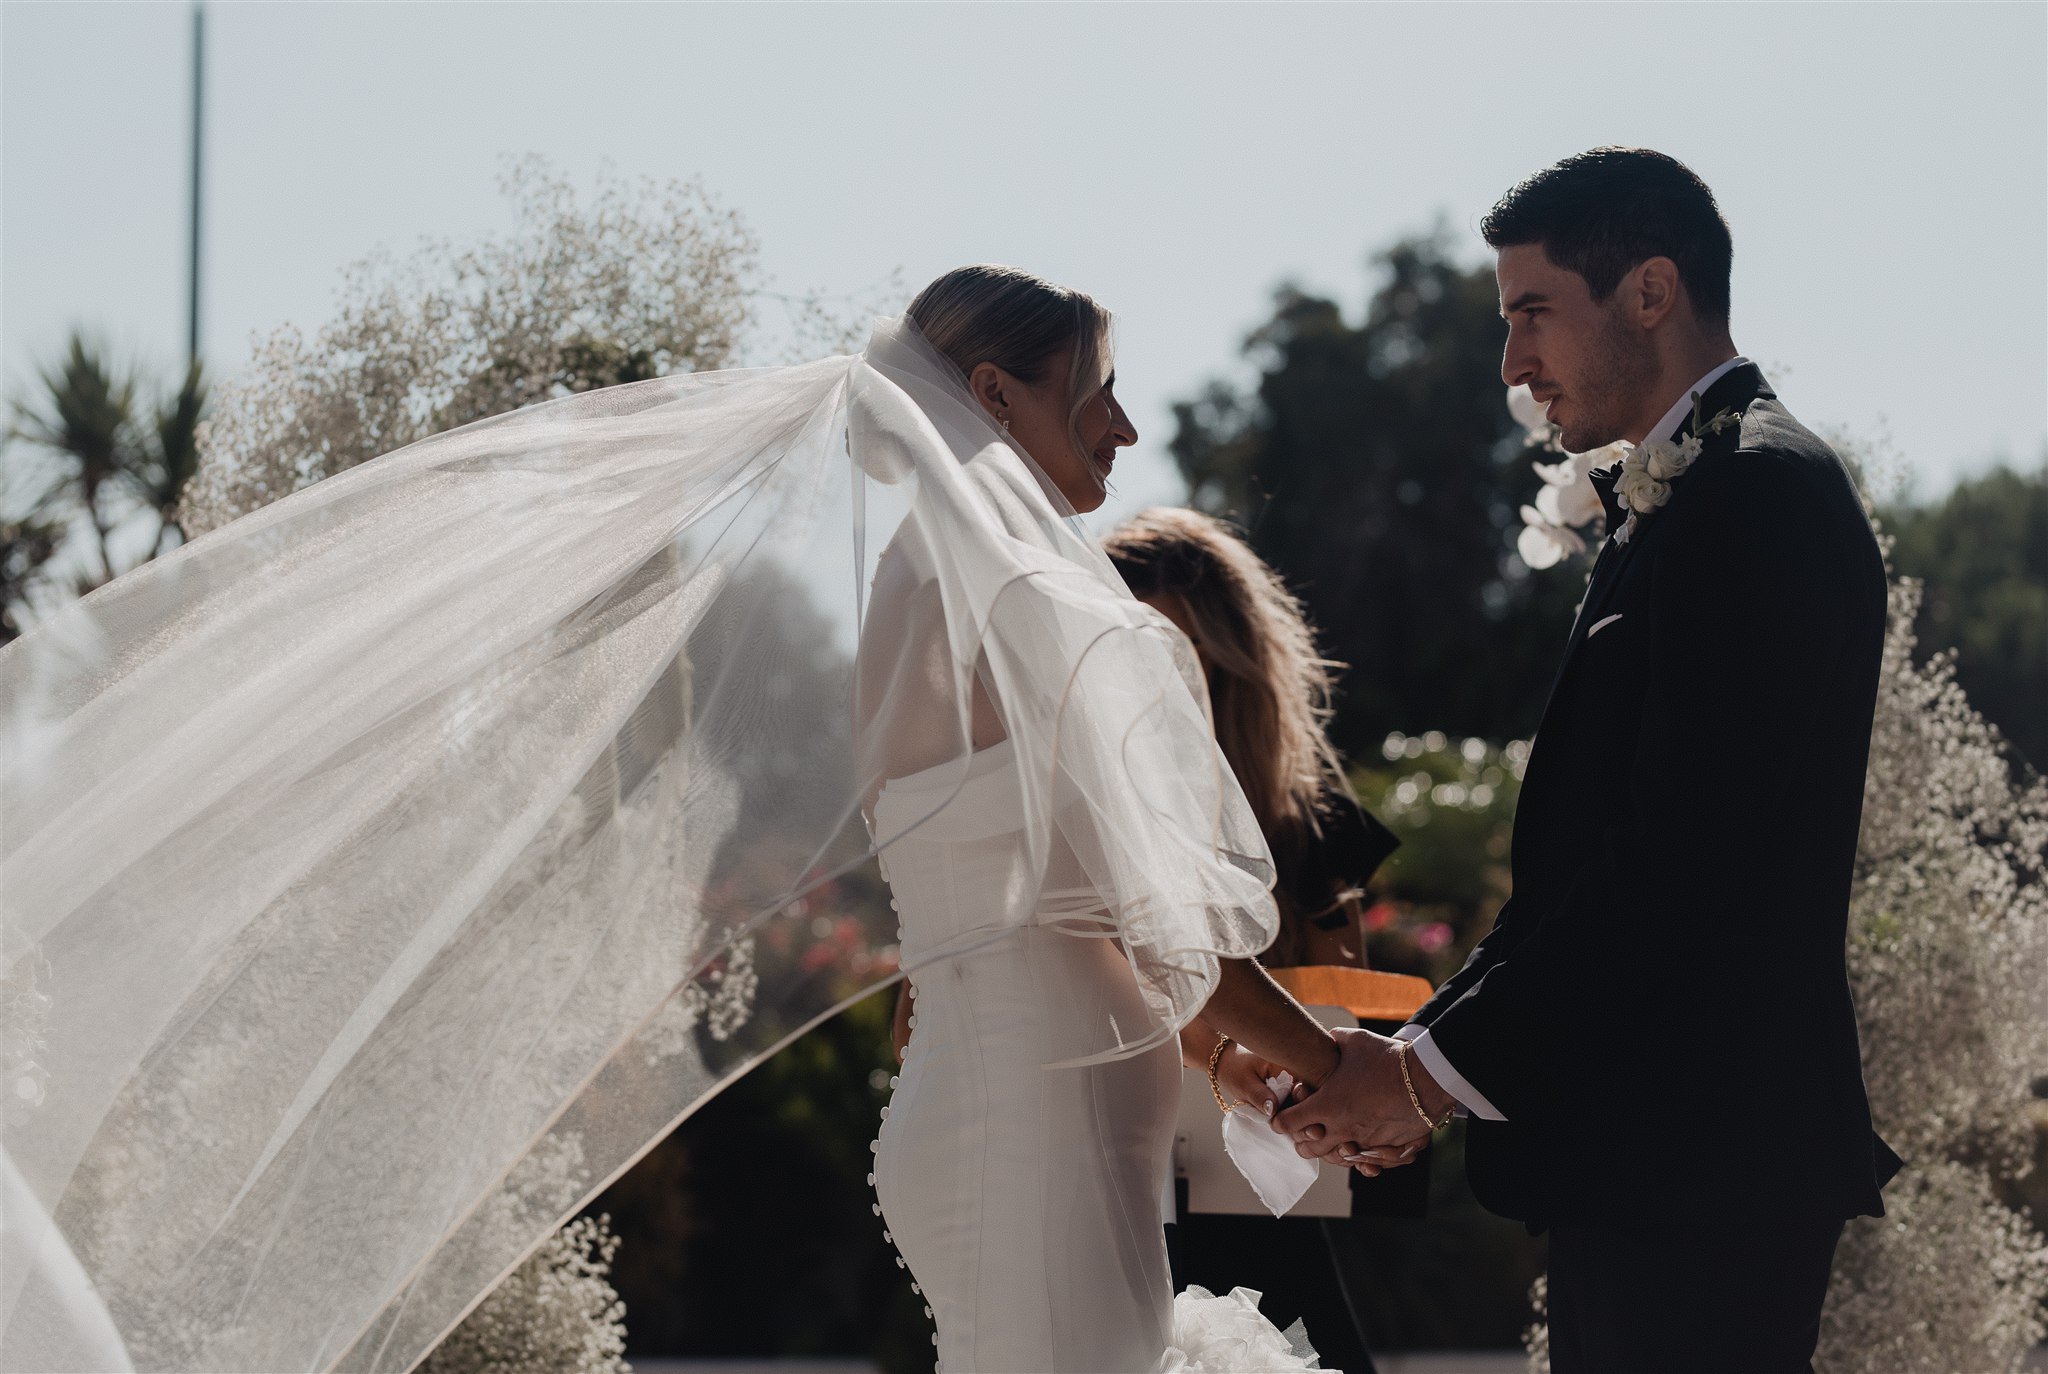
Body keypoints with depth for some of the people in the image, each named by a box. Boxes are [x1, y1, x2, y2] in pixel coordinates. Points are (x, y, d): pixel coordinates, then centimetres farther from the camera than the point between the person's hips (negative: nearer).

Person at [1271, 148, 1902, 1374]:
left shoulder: (1756, 493, -13)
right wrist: (1428, 1052, 9)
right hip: (1646, 1149, 10)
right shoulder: (1674, 501, 18)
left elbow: (1683, 860, -20)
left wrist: (1439, 1071, -16)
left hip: (1703, 1158, -10)